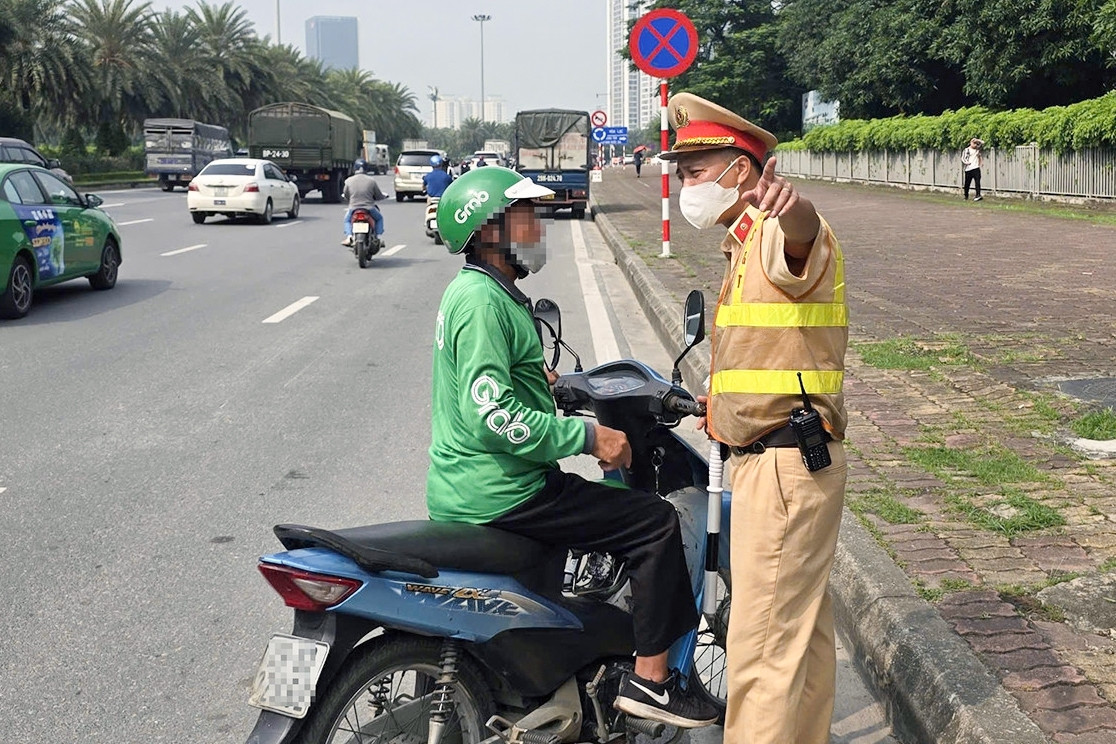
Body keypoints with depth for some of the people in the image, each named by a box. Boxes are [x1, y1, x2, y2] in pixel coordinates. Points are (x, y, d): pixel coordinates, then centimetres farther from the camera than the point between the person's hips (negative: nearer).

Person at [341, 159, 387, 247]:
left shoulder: (349, 181, -3)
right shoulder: (371, 180, -6)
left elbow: (346, 196, 9)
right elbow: (378, 196, 3)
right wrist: (384, 195, 26)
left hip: (353, 208, 1)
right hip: (369, 208, -1)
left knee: (347, 220, 30)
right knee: (379, 218, 28)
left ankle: (349, 236, 5)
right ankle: (379, 238, 15)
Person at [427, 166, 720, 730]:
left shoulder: (476, 290, 15)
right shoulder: (483, 302, -19)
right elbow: (493, 416, -27)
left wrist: (544, 381, 21)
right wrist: (589, 437, -22)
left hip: (466, 487, 11)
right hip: (496, 492, -11)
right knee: (656, 522, -8)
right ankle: (650, 679, -3)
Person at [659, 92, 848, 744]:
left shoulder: (781, 235, -16)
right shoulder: (746, 241, 18)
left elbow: (804, 230, -43)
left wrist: (791, 206, -63)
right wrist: (727, 400, 25)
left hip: (783, 466, -11)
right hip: (771, 459, 11)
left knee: (763, 643, -6)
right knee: (804, 624, 21)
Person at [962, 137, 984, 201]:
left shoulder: (977, 149, 13)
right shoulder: (966, 150, 4)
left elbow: (983, 142, 13)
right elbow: (962, 158, 2)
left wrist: (977, 140, 3)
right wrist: (966, 162, -15)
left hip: (976, 169, 1)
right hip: (968, 169, -1)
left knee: (977, 182, -12)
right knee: (967, 183, 6)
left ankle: (978, 195, -18)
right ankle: (966, 196, 19)